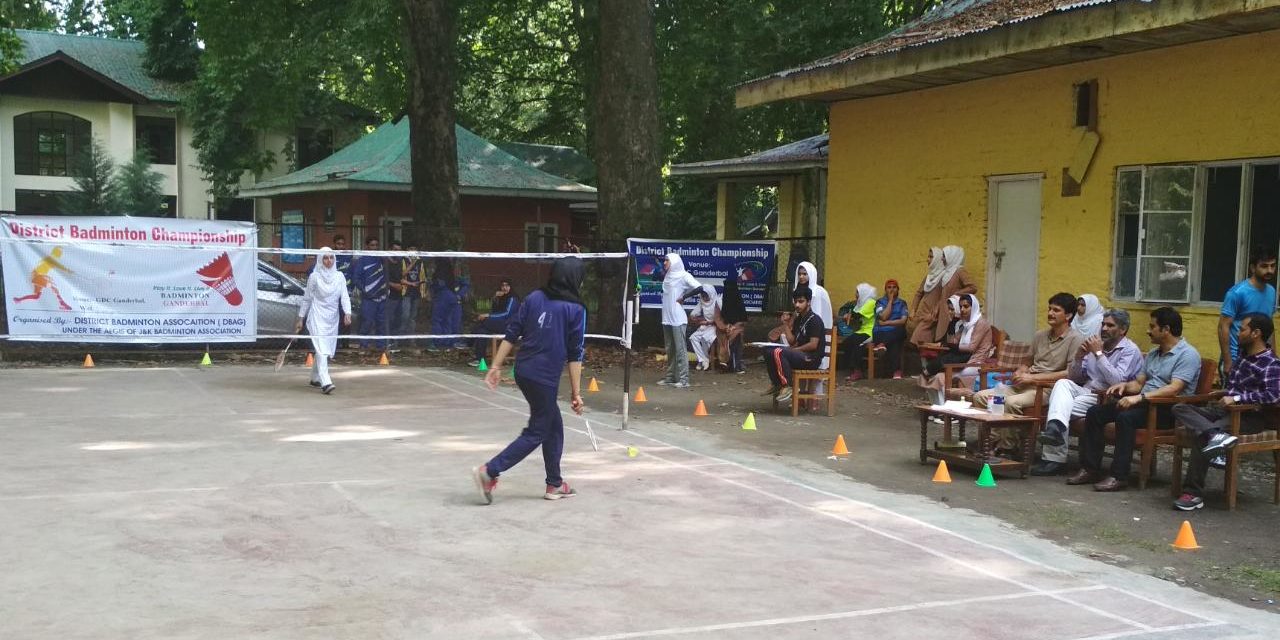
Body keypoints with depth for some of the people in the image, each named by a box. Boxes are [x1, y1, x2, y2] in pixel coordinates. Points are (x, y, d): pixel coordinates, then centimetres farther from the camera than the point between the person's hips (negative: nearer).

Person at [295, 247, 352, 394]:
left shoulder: (339, 276, 5)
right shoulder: (315, 277, -4)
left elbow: (344, 296, 0)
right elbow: (307, 298, 4)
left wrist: (347, 313, -16)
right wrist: (300, 319, 5)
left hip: (333, 319, 5)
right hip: (317, 318, -5)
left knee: (326, 351, 12)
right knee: (322, 350, -15)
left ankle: (315, 379, 30)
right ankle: (325, 383, -23)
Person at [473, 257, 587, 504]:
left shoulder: (534, 298, 5)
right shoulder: (576, 310, -8)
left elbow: (511, 334, 4)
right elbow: (575, 355, -8)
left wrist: (496, 366, 10)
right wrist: (576, 393, -4)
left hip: (523, 371, 7)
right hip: (544, 379, -7)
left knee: (554, 427, 20)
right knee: (535, 433, 6)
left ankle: (555, 484, 25)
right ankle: (490, 471, -3)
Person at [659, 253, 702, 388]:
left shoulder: (683, 276, -7)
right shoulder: (667, 276, 15)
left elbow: (698, 287, -17)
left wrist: (683, 297, -11)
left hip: (678, 318, -8)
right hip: (666, 317, 8)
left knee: (680, 348, -8)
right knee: (670, 349, 11)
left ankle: (683, 379, -9)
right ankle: (670, 376, 17)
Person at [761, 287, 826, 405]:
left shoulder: (814, 320, -11)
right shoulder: (798, 319, 15)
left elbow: (813, 345, -19)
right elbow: (792, 341, 14)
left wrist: (794, 350, -13)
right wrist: (786, 324, 7)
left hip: (811, 359, -9)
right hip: (800, 354, 9)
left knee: (778, 352, -28)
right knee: (768, 350, 4)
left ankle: (787, 386, -25)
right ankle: (777, 385, 7)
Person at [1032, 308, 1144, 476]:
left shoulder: (1130, 350, -3)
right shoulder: (1096, 344, 17)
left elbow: (1117, 381, -20)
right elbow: (1073, 378, 17)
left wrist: (1098, 354, -16)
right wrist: (1079, 356, -2)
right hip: (1085, 391, 6)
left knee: (1064, 406, -25)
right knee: (1062, 383, -25)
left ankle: (1054, 459, -26)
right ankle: (1056, 427, -46)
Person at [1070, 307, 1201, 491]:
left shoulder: (1187, 354, -9)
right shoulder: (1153, 354, 19)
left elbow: (1174, 389, -22)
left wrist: (1139, 397, -29)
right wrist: (1125, 385, -3)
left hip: (1169, 409, -9)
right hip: (1145, 403, 9)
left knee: (1126, 417, -34)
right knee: (1095, 412, -7)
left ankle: (1119, 476, -31)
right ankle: (1090, 468, -9)